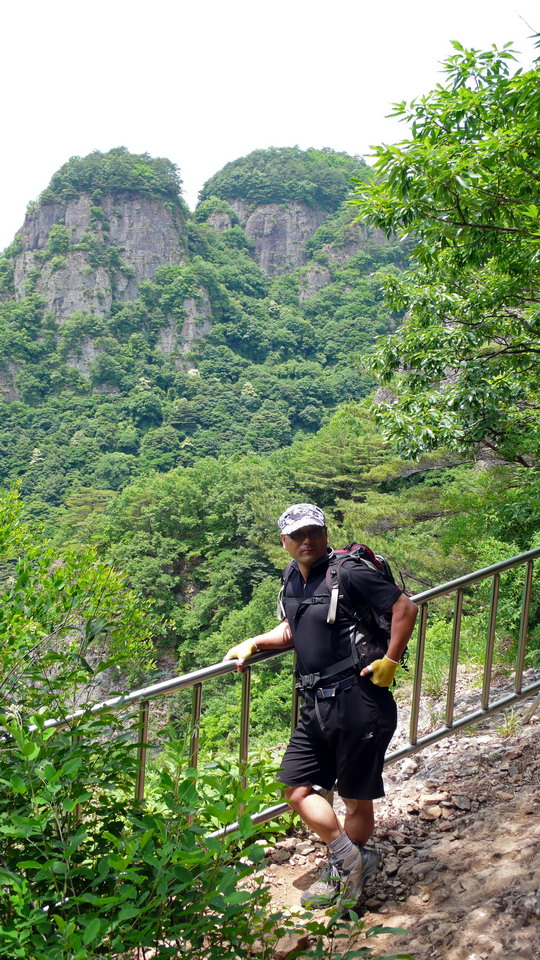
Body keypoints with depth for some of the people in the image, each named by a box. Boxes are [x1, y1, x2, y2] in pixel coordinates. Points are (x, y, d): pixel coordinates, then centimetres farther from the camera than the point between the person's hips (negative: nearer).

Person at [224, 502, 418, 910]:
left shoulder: (347, 572, -13)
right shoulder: (293, 577, 10)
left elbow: (405, 607, -13)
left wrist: (389, 662, -13)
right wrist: (252, 644, 11)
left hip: (358, 700, -8)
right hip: (316, 704, 8)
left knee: (357, 798, 7)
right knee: (297, 788, 7)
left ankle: (343, 868, 26)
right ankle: (348, 856, 17)